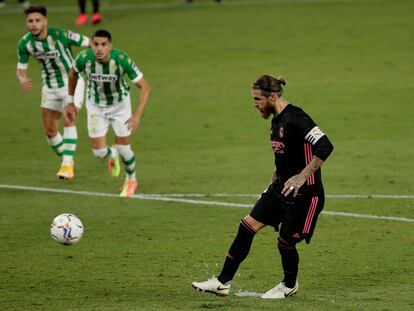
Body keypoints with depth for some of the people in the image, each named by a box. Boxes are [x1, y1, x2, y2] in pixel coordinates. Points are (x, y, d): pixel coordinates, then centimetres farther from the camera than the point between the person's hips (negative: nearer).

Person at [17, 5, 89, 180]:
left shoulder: (61, 35, -26)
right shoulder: (25, 43, -15)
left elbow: (90, 43, -18)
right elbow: (21, 70, -7)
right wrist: (23, 81, -29)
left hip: (71, 83, -4)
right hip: (50, 88, 4)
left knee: (69, 120, -23)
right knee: (50, 131, 6)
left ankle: (68, 164, -22)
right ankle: (66, 160, 29)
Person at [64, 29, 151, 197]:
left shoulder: (122, 59, -33)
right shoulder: (84, 58, -28)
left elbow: (145, 87, -26)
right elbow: (73, 73, -2)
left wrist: (137, 115, -36)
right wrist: (71, 103, 4)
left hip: (120, 104, -1)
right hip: (95, 106, 1)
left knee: (123, 149, -2)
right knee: (99, 152, -3)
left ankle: (131, 180, 32)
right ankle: (112, 155, 37)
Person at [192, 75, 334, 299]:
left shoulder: (295, 119, -21)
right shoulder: (277, 120, 8)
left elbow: (325, 147, -29)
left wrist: (302, 177, -29)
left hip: (304, 194, -9)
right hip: (281, 187, 9)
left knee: (286, 242, 1)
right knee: (247, 226, 2)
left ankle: (290, 286, 29)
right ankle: (223, 282, 7)